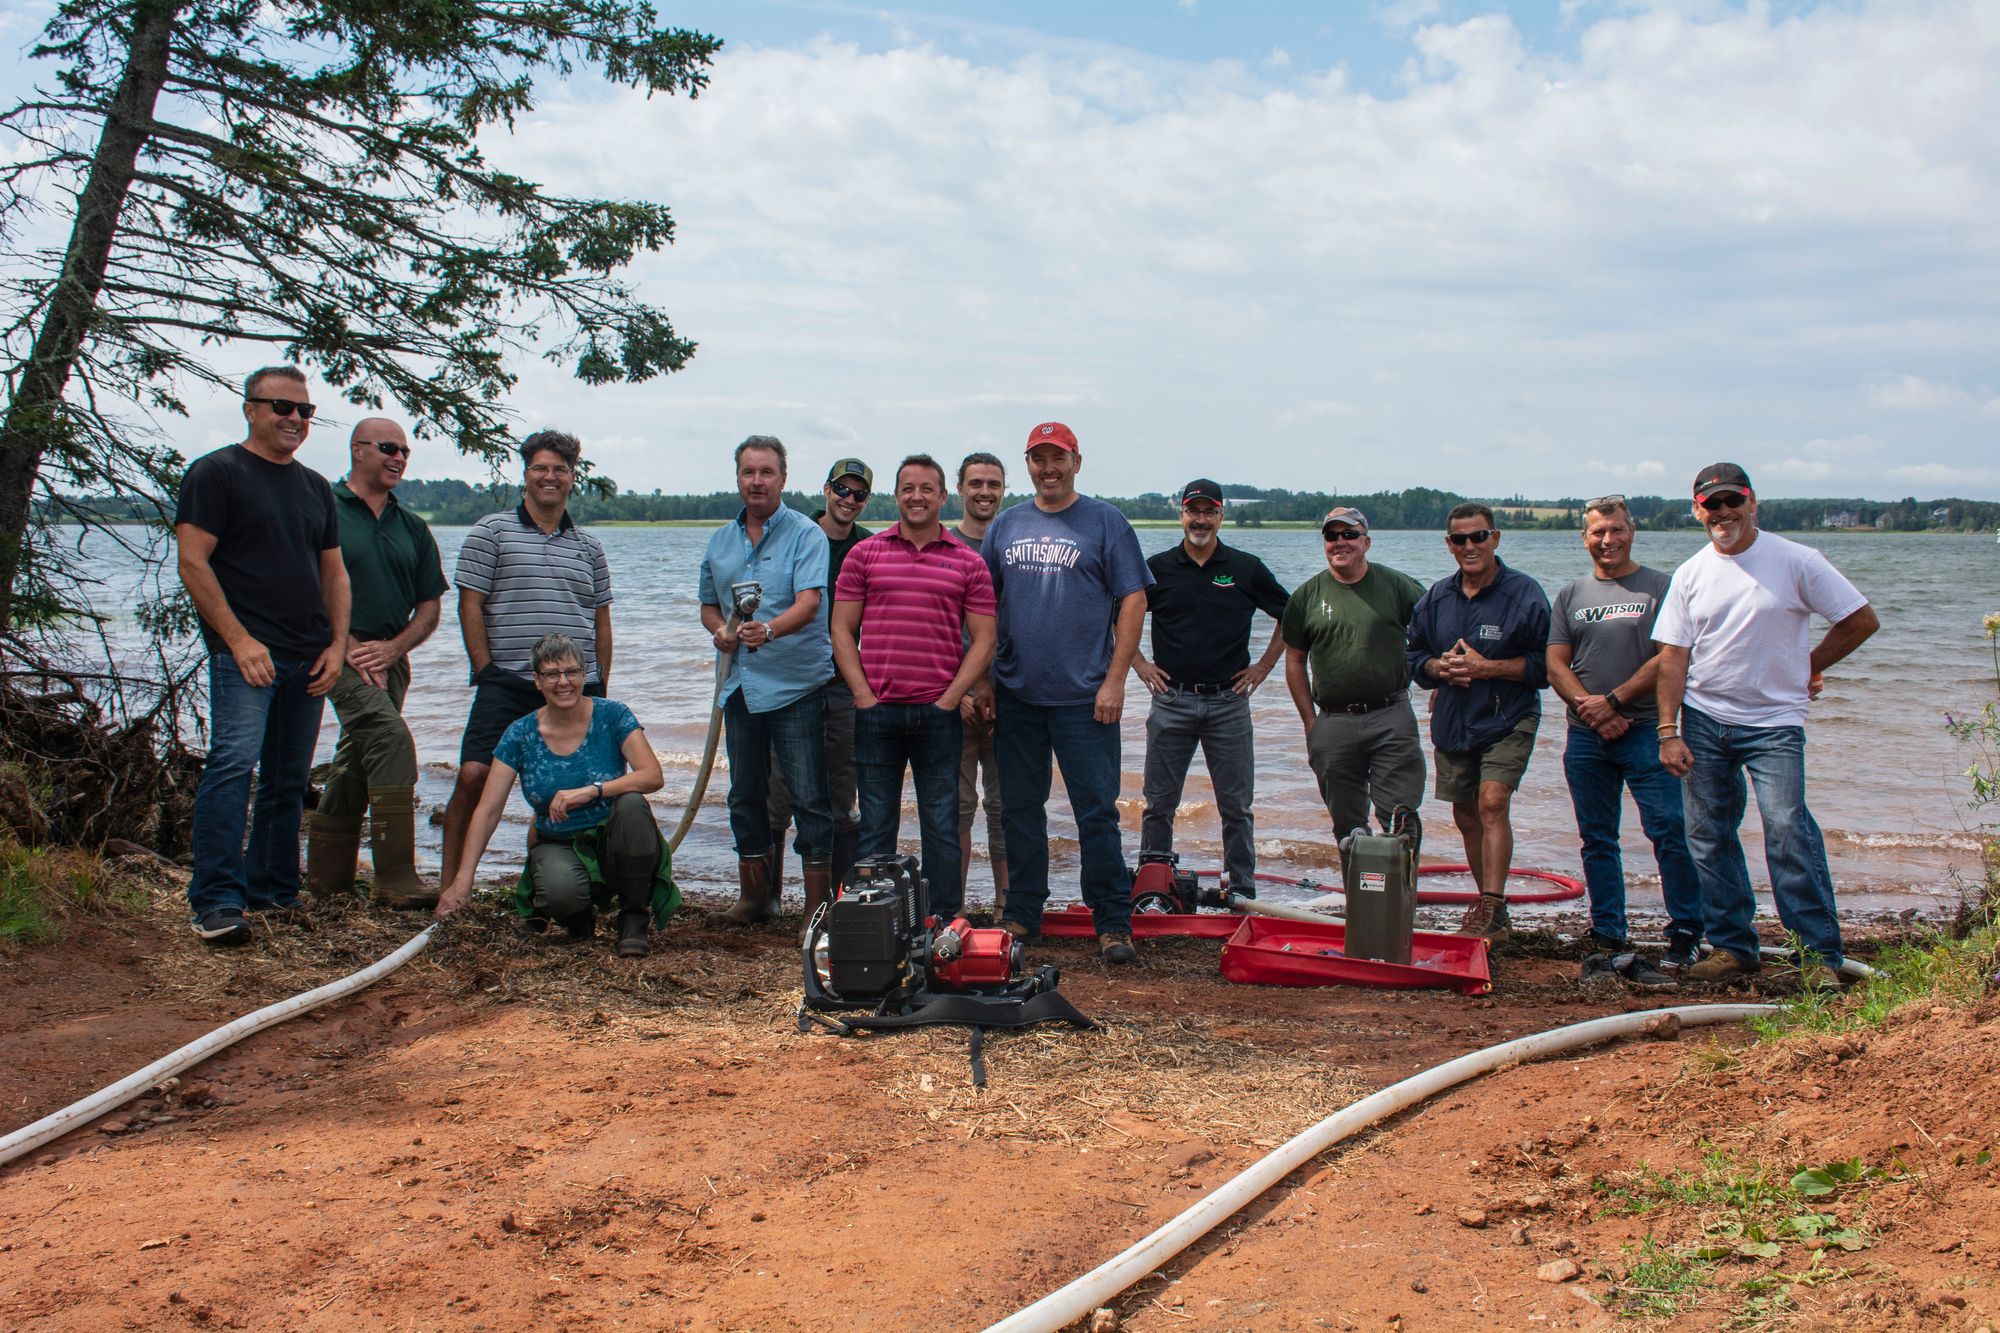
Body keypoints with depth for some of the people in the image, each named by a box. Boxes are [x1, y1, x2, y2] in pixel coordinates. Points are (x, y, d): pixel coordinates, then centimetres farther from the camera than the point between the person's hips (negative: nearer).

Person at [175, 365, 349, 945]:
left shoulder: (315, 486, 19)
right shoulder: (216, 473, -1)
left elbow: (334, 573, 21)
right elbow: (192, 562, -8)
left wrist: (337, 645, 6)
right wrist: (238, 640, -15)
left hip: (308, 659, 7)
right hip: (245, 653, -7)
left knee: (289, 780, 9)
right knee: (234, 762, -19)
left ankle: (272, 892, 18)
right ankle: (217, 902, -19)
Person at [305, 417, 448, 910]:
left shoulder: (412, 528, 15)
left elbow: (429, 608, 14)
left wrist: (392, 647, -3)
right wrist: (347, 644, -14)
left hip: (389, 660, 6)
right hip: (340, 655, -6)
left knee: (356, 765, 12)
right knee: (392, 739, -23)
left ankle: (326, 878, 24)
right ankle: (395, 876, -22)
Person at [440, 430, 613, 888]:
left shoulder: (588, 547, 16)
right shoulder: (491, 531, 4)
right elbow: (470, 606, -1)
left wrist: (600, 687, 10)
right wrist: (487, 672, -7)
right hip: (508, 685, -3)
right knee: (474, 777, -12)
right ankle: (450, 882, -3)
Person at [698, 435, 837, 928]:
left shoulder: (806, 534, -5)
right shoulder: (721, 540, 14)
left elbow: (808, 602, -19)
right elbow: (708, 605, 23)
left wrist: (769, 629, -38)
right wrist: (720, 630, 0)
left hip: (796, 684, -6)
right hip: (740, 684, 6)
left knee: (810, 799, -4)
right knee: (745, 795, 13)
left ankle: (819, 905, 2)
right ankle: (755, 898, 25)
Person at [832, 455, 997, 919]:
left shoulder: (969, 563, 6)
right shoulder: (865, 554, 8)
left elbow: (983, 640, 3)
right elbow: (842, 629, 6)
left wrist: (951, 698, -6)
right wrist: (863, 695, -4)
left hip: (938, 714, 0)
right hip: (876, 711, 1)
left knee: (942, 825, 5)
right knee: (875, 827, 6)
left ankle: (946, 925, 14)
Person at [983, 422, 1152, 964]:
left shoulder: (1105, 522, 0)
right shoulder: (1005, 526, 11)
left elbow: (1133, 601, -3)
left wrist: (1115, 680, -10)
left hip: (1084, 697, -4)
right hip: (1015, 695, 4)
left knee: (1097, 812, -4)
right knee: (1020, 809, 11)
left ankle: (1113, 922, 3)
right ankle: (1022, 914, 23)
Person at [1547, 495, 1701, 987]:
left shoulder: (1659, 588, 1)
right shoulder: (1571, 595, 13)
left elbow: (1668, 658, -7)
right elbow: (1555, 664, 7)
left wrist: (1613, 700, -12)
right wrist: (1588, 706, -9)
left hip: (1645, 729, -4)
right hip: (1585, 737, 4)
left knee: (1669, 832, -8)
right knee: (1597, 840, 7)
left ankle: (1685, 936, 1)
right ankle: (1608, 940, 14)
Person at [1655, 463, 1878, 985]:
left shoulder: (1796, 561, -3)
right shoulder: (1690, 575, 6)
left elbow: (1862, 621, 3)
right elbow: (1673, 657, 2)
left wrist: (1809, 666, 4)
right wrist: (1668, 732, -5)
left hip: (1774, 721, -4)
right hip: (1702, 721, 4)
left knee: (1787, 829, -14)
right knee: (1708, 836, 5)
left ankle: (1821, 953, -7)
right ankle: (1732, 945, 16)